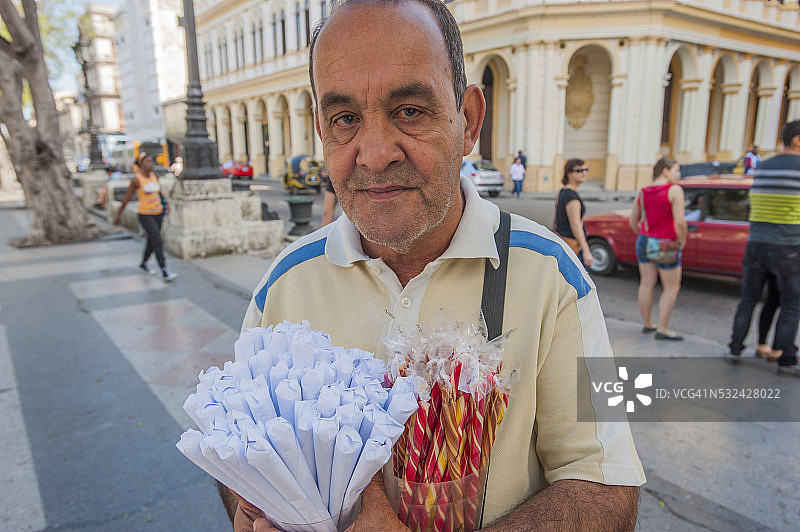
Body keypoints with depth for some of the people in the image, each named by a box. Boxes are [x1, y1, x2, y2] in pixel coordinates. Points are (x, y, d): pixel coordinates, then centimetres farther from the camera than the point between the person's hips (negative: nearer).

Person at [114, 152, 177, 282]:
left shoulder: (154, 175, 4)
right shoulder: (136, 179, -12)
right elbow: (126, 198, -5)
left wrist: (166, 202, 5)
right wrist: (118, 215, 1)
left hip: (158, 213, 6)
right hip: (145, 215, -6)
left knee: (152, 241, 19)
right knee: (158, 242, -16)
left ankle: (144, 263, 42)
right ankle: (165, 272, -17)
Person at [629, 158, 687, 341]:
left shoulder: (643, 192, 5)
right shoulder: (674, 190, -14)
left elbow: (633, 221, 10)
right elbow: (680, 222, -21)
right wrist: (682, 241, -6)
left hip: (644, 242, 7)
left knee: (646, 284, 13)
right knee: (671, 288, 6)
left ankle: (647, 324, 25)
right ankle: (662, 329, 8)